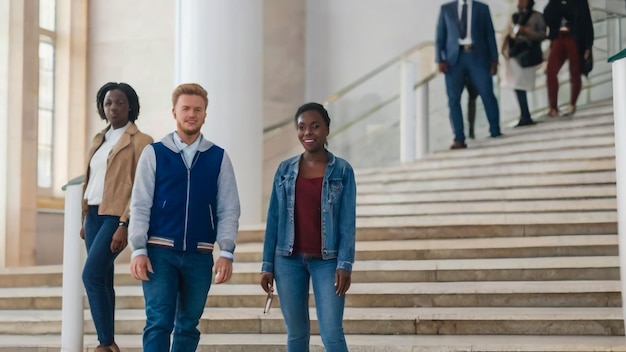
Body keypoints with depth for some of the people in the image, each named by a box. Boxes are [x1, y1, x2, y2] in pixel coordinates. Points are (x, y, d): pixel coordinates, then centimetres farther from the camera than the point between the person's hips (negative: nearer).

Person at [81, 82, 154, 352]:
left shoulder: (140, 141, -5)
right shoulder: (99, 140, 17)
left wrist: (124, 225, -19)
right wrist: (85, 219, 14)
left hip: (116, 215, -7)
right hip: (94, 214, 7)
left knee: (91, 275, -17)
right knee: (102, 279, 7)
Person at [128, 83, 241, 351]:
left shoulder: (219, 158, 6)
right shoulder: (154, 153, 2)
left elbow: (229, 210, 4)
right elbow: (140, 206, 0)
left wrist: (226, 253, -6)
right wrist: (138, 250, -8)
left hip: (199, 255, 2)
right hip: (160, 252, -2)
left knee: (188, 325, 10)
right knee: (159, 323, -8)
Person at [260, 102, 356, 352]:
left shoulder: (342, 170, 0)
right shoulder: (285, 170, 6)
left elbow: (347, 222, -3)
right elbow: (273, 219, 8)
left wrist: (344, 265, -12)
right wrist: (267, 265, 4)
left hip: (327, 260, -2)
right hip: (289, 260, 3)